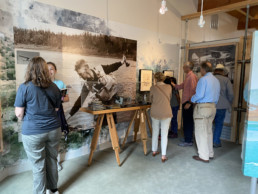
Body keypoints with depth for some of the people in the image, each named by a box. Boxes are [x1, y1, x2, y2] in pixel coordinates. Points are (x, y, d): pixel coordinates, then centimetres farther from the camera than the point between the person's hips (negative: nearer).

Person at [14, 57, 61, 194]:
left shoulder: (24, 87, -11)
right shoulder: (54, 87, 0)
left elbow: (19, 114, -7)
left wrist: (25, 120, 12)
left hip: (33, 132, -4)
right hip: (54, 130, 4)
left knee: (38, 166, 11)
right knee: (52, 161, 19)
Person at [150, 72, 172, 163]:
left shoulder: (153, 88, -4)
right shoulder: (169, 87, -2)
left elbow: (151, 100, 7)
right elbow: (169, 99, 11)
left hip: (155, 113, 1)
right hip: (166, 113, -1)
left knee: (155, 132, 17)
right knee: (164, 134, 4)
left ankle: (154, 151, 32)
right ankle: (163, 156, 8)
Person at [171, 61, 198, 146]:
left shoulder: (192, 77, -13)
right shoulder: (188, 77, 18)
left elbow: (193, 90, -20)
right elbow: (181, 86, 23)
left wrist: (189, 102, -21)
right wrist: (172, 84, 20)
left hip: (188, 103, -9)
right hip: (185, 102, 9)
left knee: (188, 122, -3)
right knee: (186, 121, 14)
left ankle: (188, 141, 7)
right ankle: (188, 139, 25)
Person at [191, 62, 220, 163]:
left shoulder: (203, 79, -14)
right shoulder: (216, 80, 13)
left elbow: (199, 95, -21)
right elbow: (217, 96, 16)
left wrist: (192, 99, -3)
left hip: (202, 107, -9)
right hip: (212, 107, 9)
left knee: (201, 132, -1)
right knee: (209, 131, 17)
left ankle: (204, 156, 7)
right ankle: (210, 153, 27)